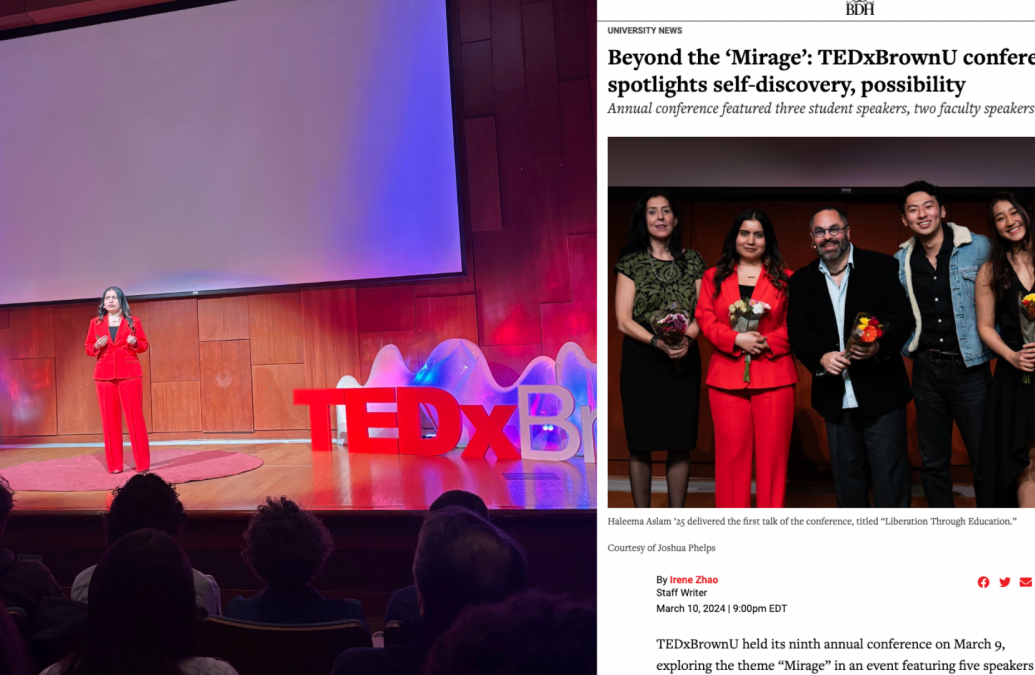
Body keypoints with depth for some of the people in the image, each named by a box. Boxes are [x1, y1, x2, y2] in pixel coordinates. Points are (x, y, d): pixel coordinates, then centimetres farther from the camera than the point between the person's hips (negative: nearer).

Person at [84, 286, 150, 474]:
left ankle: (143, 463, 2)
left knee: (135, 416, -4)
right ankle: (115, 464, 7)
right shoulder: (96, 323, 9)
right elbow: (88, 348, 12)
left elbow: (144, 345, 9)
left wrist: (135, 343, -12)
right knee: (110, 418, 1)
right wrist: (97, 346, -9)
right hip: (104, 375, 2)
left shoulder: (133, 321, 6)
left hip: (129, 374, -2)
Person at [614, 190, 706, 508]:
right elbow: (624, 320, -4)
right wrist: (658, 342, -19)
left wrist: (686, 338, -15)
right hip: (641, 360, -2)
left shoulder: (692, 261, 9)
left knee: (680, 444, 3)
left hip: (684, 360, 2)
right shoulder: (631, 261, 2)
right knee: (640, 445, 1)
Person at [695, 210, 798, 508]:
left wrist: (767, 343, -14)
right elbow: (705, 319, 3)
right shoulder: (714, 277, 12)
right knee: (731, 451, 3)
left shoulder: (784, 279, 8)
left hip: (774, 375, -1)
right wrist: (737, 340, -13)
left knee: (772, 452, 2)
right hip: (727, 376, 1)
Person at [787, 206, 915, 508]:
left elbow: (903, 316, -6)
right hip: (835, 397, 3)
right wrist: (821, 357, -18)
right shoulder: (802, 281, 9)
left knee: (890, 478, -2)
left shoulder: (882, 266, 1)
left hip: (881, 392, -3)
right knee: (846, 479, 13)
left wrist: (880, 345, -25)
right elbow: (797, 332, 2)